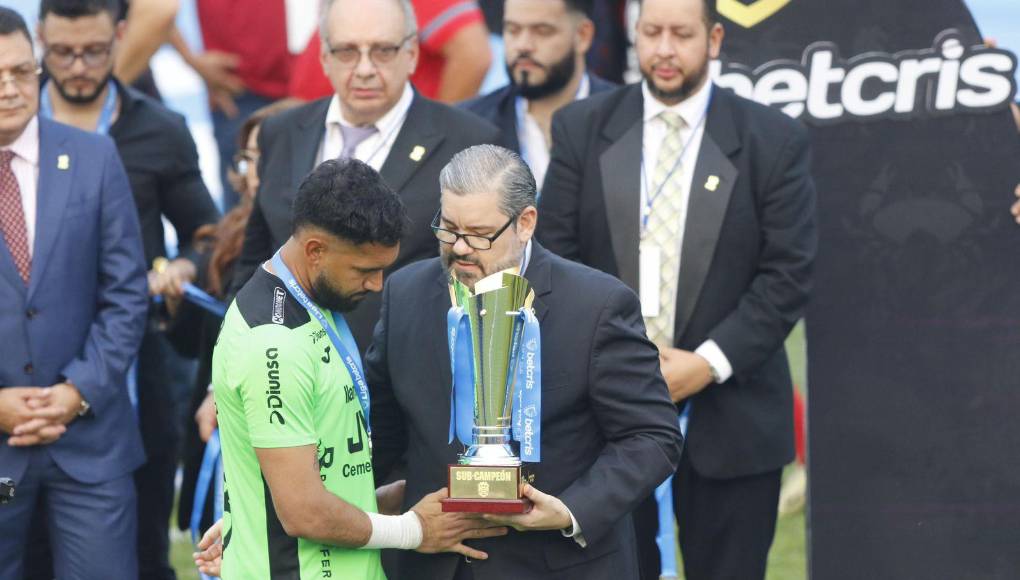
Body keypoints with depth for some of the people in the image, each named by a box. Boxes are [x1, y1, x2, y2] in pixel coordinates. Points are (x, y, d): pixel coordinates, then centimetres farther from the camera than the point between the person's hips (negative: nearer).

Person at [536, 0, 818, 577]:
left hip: (731, 411, -1)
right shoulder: (582, 129, 5)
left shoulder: (775, 140, -1)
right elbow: (556, 256, 3)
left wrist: (711, 362, -14)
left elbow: (789, 273, -5)